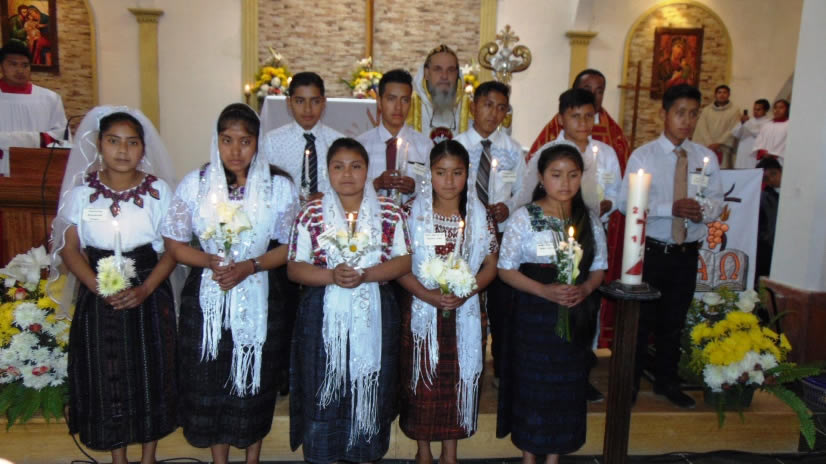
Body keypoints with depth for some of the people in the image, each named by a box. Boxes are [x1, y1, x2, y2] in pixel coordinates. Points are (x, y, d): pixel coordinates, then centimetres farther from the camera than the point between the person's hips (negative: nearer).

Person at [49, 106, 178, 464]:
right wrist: (101, 289, -15)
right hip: (98, 297, 1)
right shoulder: (82, 189, -1)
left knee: (150, 372, 7)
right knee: (105, 376, 8)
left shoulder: (158, 189, -3)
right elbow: (69, 249, -2)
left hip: (149, 296, 0)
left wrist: (144, 290, -16)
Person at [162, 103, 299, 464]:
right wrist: (211, 261, -17)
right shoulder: (195, 183, -3)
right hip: (206, 299, 1)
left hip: (259, 298, -1)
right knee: (210, 383, 11)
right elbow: (174, 243, 0)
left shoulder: (279, 185, -6)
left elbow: (290, 245, -4)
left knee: (255, 382, 13)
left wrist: (249, 266, -18)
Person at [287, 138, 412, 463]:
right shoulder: (312, 213, 1)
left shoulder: (390, 212, 3)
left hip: (373, 317, 1)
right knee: (322, 394, 5)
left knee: (370, 391, 9)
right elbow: (295, 268, 0)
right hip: (324, 317, 0)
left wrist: (366, 274, -16)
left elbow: (404, 261, 0)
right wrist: (332, 276, -18)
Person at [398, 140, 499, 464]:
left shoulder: (481, 216, 0)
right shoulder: (413, 213, -5)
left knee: (458, 380, 11)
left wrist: (466, 291, -14)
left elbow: (491, 264, 2)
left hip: (465, 314, 1)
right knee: (422, 381, 9)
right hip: (422, 312, -1)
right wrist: (428, 294, -19)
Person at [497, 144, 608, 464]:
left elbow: (598, 268, 8)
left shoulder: (589, 221, 3)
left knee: (566, 386, 12)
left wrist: (584, 289, -13)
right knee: (531, 384, 7)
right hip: (533, 316, -3)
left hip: (575, 317, 3)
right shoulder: (524, 217, -8)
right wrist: (545, 290, -20)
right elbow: (506, 269, -8)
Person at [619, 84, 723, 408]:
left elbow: (717, 202, 7)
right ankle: (630, 381, 23)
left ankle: (667, 381, 33)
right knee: (640, 319, 6)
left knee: (674, 321, 16)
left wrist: (703, 210, -16)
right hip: (650, 250, -3)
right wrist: (671, 208, -24)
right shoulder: (643, 156, -4)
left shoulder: (707, 158, 6)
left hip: (687, 252, 3)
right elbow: (626, 202, -13)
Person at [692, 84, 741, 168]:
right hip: (706, 148, 2)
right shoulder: (706, 110, 13)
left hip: (723, 149, -1)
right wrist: (710, 144, -12)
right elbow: (701, 128, 2)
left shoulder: (734, 111, 7)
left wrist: (718, 143, -11)